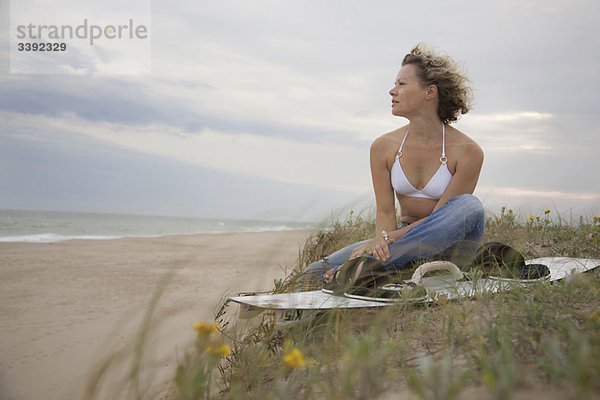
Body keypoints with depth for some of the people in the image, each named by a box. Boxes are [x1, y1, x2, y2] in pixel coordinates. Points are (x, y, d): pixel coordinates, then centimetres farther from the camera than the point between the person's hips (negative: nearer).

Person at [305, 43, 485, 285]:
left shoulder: (467, 151, -14)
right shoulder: (384, 147, -3)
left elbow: (439, 217, -16)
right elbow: (385, 211, -6)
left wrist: (387, 238, -27)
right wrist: (384, 241, -28)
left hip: (447, 246, -1)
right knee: (318, 272, -16)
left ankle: (368, 265, -42)